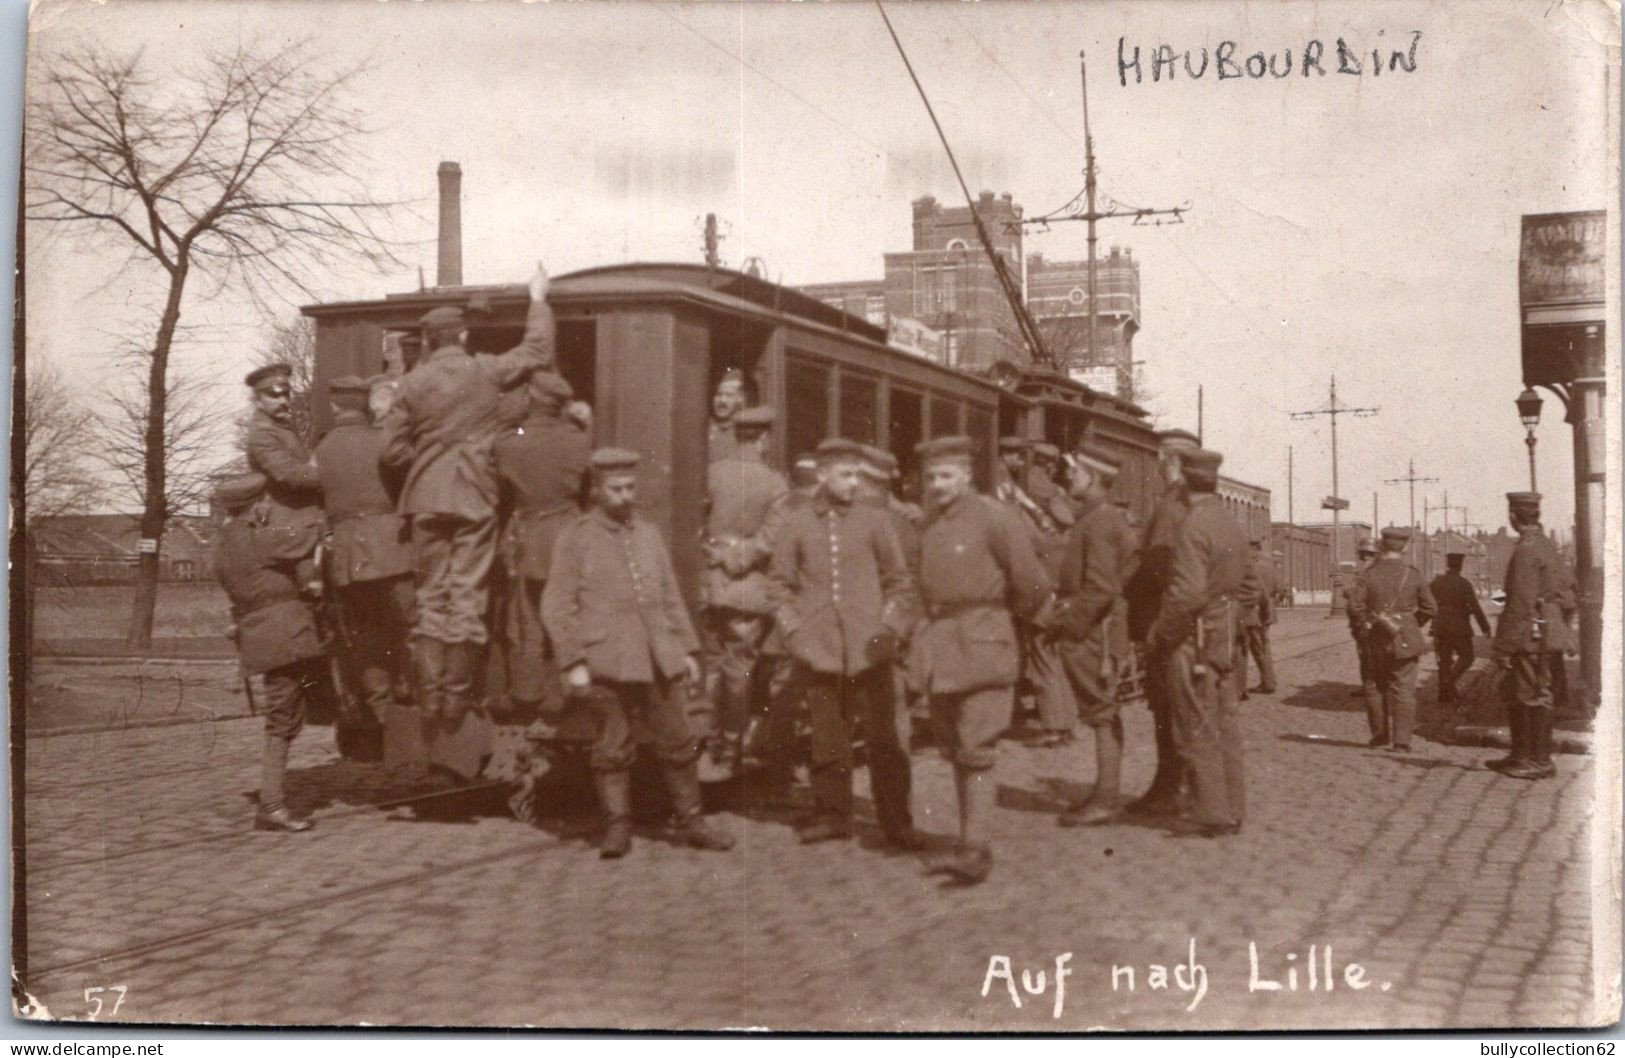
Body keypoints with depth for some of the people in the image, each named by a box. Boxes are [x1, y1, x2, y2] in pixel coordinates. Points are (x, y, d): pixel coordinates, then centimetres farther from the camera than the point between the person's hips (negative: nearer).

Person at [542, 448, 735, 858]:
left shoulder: (649, 535, 14)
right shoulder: (574, 539, -1)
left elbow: (671, 597, 19)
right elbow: (557, 606, -4)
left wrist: (688, 649, 13)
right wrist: (572, 663, -11)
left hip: (656, 661, 4)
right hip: (604, 663, -4)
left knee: (678, 742, 7)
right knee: (613, 745, 1)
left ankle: (691, 822, 18)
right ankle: (617, 827, 13)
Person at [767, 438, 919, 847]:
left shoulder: (875, 520, 3)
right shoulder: (798, 526, 4)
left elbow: (900, 582, 8)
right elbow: (779, 584, 11)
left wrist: (891, 630, -3)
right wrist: (793, 631, 0)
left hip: (868, 649, -1)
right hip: (819, 651, 1)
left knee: (886, 737, -1)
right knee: (827, 738, 9)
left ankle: (896, 821, 9)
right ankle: (832, 815, 22)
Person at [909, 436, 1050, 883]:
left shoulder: (992, 517, -11)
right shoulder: (929, 524, 11)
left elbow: (1032, 582, -10)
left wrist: (1008, 614, 5)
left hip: (980, 641, -7)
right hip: (938, 640, 7)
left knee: (976, 747, -11)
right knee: (952, 746, 11)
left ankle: (975, 849, -11)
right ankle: (969, 838, 19)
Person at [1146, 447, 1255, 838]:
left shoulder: (1192, 527, -18)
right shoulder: (1231, 525, 10)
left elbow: (1187, 593, -24)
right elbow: (1247, 581, 20)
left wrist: (1157, 633, -14)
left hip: (1193, 637, -8)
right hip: (1225, 635, 8)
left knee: (1198, 731, -1)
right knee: (1224, 727, 12)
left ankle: (1212, 815, 2)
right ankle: (1232, 810, 18)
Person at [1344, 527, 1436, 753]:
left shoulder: (1368, 575, -5)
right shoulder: (1414, 575, -3)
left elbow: (1355, 606, -11)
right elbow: (1428, 608, 0)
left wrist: (1364, 627, 4)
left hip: (1376, 641, 1)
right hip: (1406, 641, -1)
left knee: (1377, 687, 16)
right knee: (1404, 689, 1)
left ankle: (1380, 734, 23)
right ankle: (1402, 740, -5)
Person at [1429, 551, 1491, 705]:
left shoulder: (1436, 582, 3)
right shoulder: (1464, 583, -11)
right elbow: (1475, 608, -13)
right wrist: (1485, 627, -8)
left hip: (1440, 627, 5)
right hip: (1459, 628, -5)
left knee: (1444, 659, 11)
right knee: (1466, 657, 8)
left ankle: (1444, 692, 11)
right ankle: (1450, 680, -13)